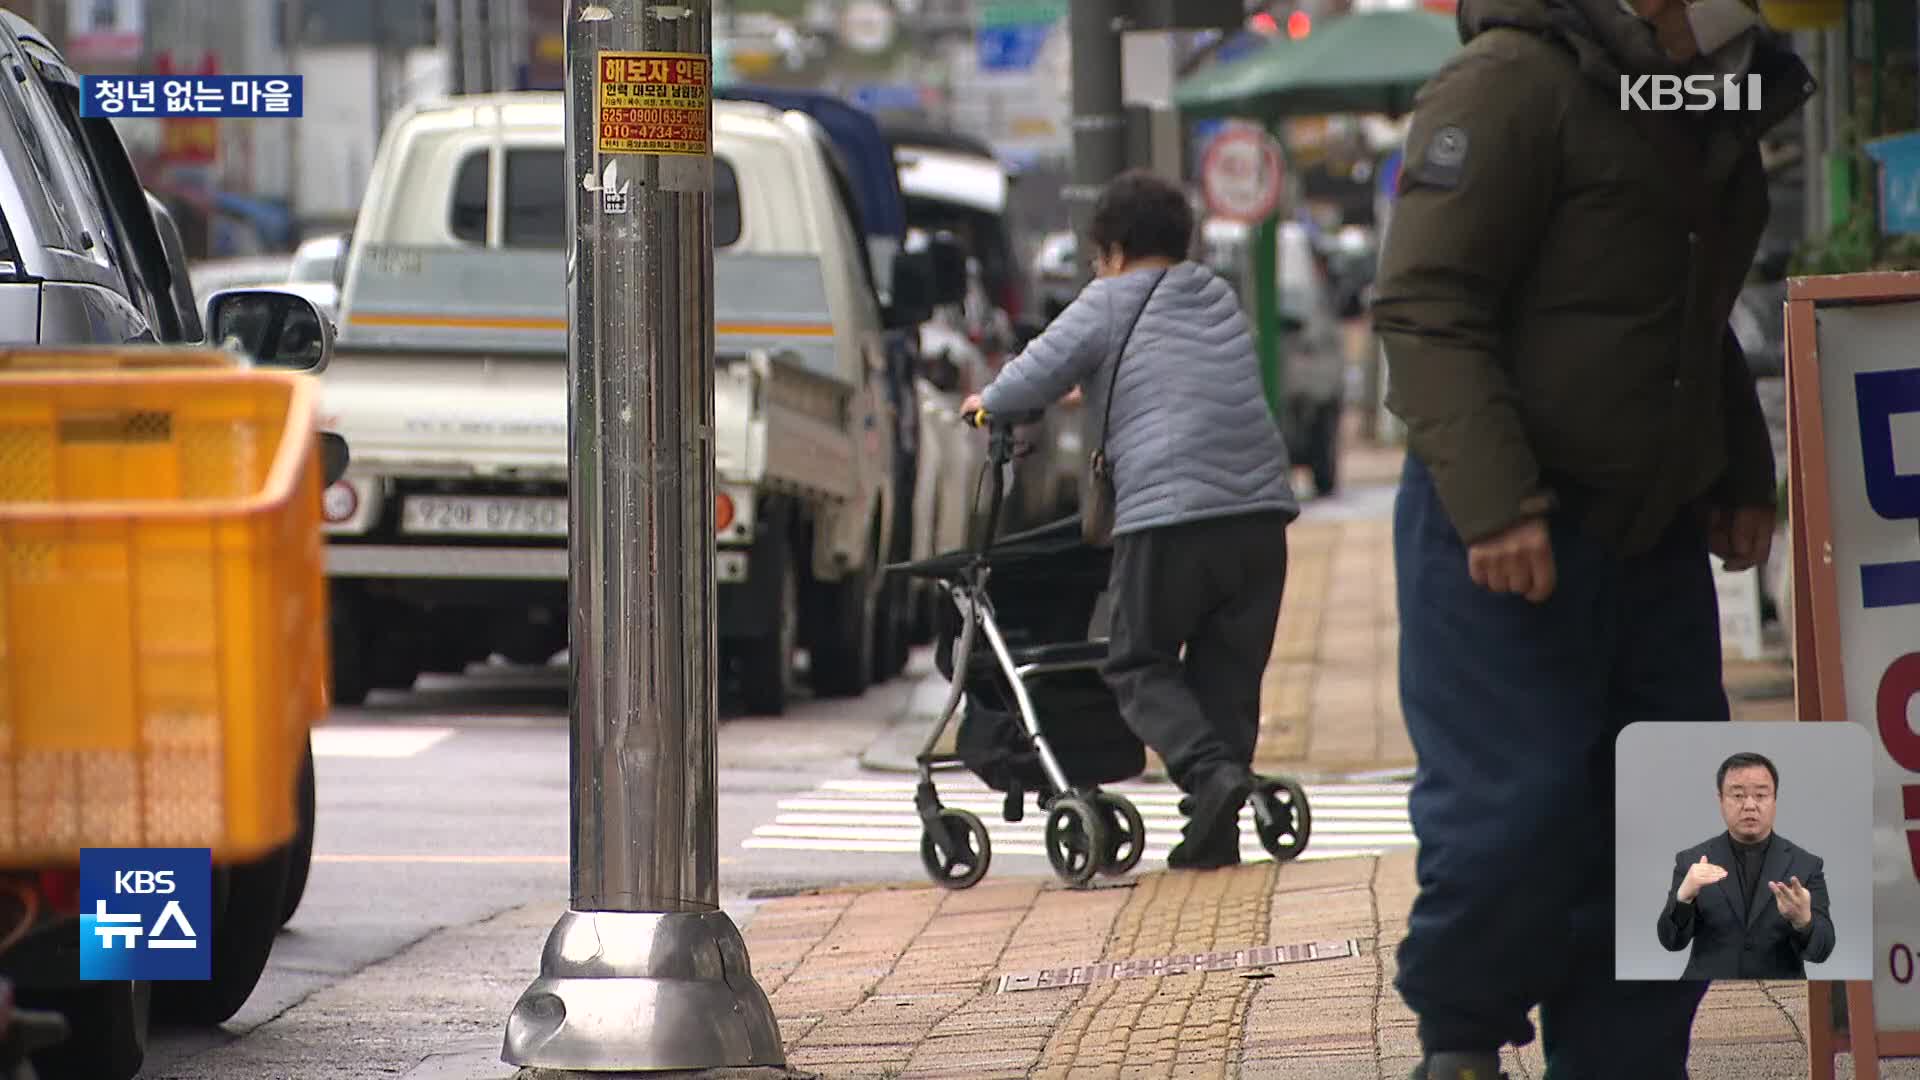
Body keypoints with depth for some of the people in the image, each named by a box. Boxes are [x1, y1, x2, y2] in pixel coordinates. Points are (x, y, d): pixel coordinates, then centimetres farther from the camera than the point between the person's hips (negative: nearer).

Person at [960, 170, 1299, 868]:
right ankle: (1216, 833, 6)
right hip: (1259, 506, 6)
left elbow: (1038, 374, 3)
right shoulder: (1222, 300, 23)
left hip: (1167, 512, -6)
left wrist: (988, 402, 23)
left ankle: (1209, 771, -18)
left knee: (1138, 666, 6)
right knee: (1227, 671, 11)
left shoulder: (1110, 303, 4)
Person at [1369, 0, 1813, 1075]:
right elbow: (1426, 309, -19)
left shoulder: (1716, 123, 13)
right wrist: (1495, 506, -26)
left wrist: (1744, 475, 18)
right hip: (1504, 539, -8)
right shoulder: (1514, 86, -14)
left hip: (1655, 541, 8)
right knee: (1517, 811, -10)